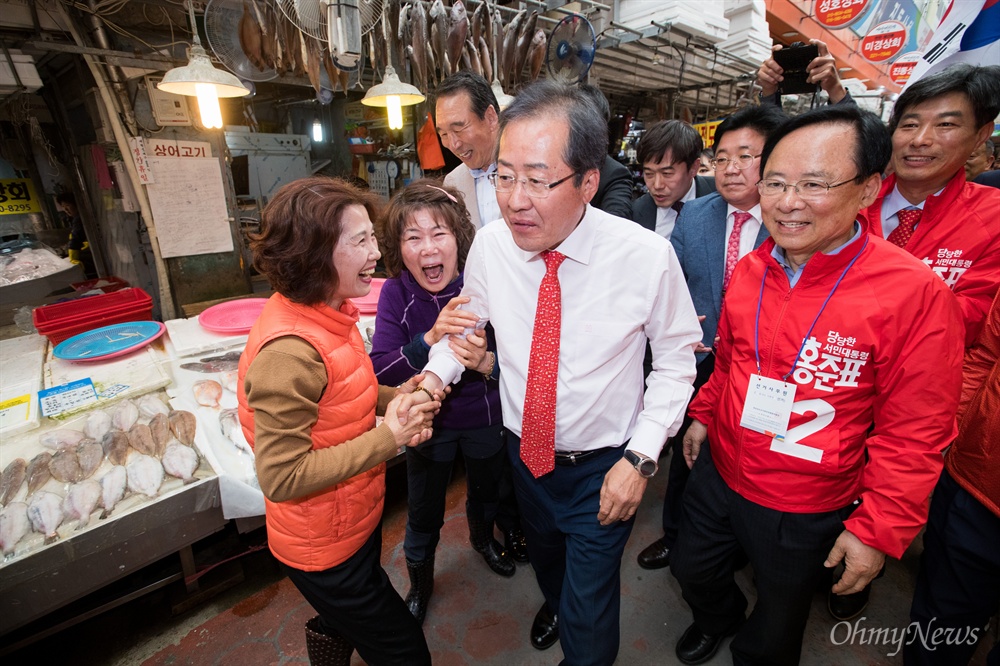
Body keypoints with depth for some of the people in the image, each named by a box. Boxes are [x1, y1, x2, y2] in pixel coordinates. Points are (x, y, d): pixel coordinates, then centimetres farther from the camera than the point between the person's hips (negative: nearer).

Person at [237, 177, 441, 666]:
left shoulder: (328, 312, -5)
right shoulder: (288, 351, -33)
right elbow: (282, 478, -29)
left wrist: (393, 398, -9)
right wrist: (388, 437, -27)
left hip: (354, 522, 8)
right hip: (325, 549, -8)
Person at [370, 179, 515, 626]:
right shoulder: (396, 292, -19)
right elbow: (380, 370, -24)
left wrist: (486, 362, -39)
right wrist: (430, 338, -41)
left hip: (485, 417, 1)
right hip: (429, 420, 0)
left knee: (486, 489, 28)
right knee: (423, 515, 19)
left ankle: (483, 538, 64)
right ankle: (419, 584, 51)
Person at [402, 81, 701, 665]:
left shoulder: (647, 256, -23)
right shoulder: (490, 245, -15)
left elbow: (676, 357, -10)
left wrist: (641, 457, -15)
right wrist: (435, 374, -15)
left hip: (604, 465, -3)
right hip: (526, 451, 4)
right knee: (543, 553, 33)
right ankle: (555, 602, 68)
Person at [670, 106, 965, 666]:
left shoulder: (915, 293, -21)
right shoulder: (751, 268, -5)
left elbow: (914, 433, -15)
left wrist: (878, 531, -12)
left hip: (805, 511, -4)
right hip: (719, 472, 5)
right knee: (694, 572, 28)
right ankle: (719, 619, 60)